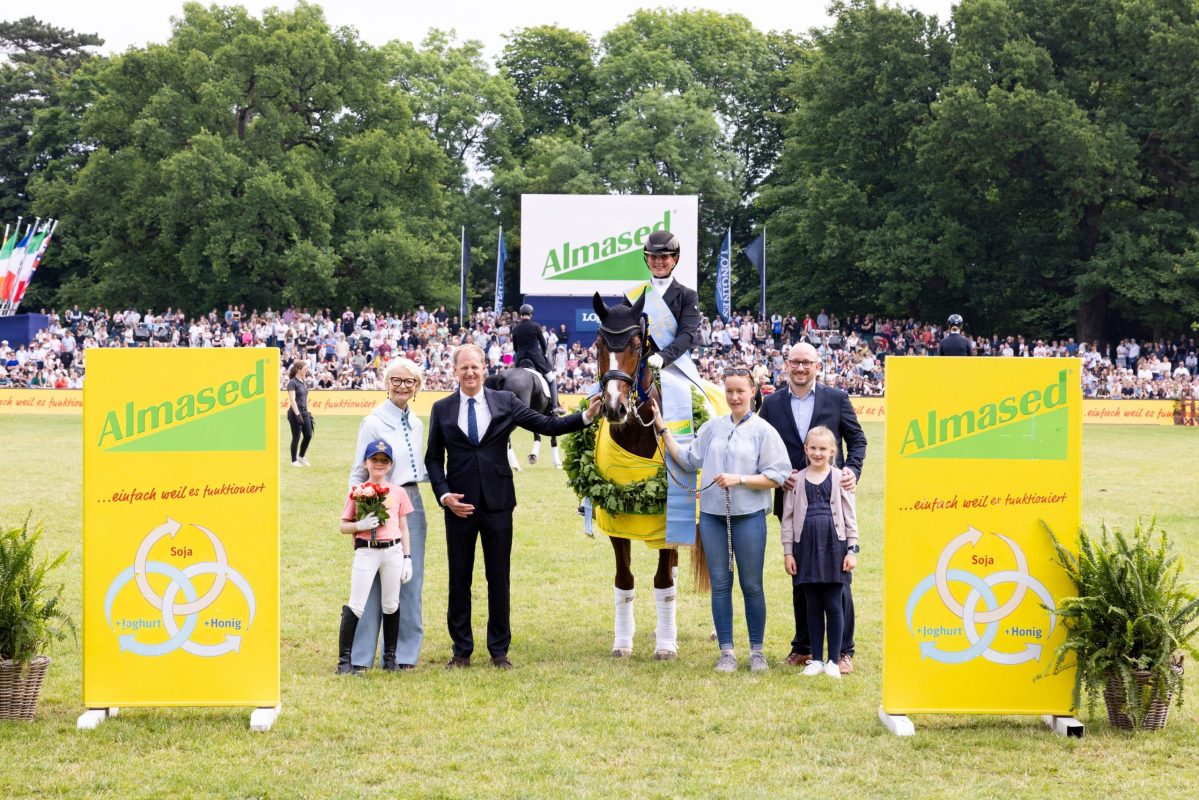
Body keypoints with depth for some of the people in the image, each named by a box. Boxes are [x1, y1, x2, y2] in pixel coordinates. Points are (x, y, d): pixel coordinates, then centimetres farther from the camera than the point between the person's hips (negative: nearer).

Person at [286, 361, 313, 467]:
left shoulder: (303, 382, 11)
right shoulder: (292, 383, -13)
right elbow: (292, 400, -18)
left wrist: (308, 413, 18)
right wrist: (298, 415, -22)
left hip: (304, 412, 8)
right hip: (295, 413, -8)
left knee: (308, 435, 7)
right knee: (296, 437, -1)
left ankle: (301, 456, 23)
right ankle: (294, 461, 9)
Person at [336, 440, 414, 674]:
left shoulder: (398, 492, 8)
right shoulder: (357, 492, 2)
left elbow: (403, 527, 11)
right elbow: (344, 526, 4)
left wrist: (407, 558, 6)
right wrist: (360, 525, -16)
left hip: (393, 551, 2)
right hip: (365, 551, -2)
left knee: (391, 605, 8)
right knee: (356, 606, -6)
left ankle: (390, 656, 20)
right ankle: (344, 660, -4)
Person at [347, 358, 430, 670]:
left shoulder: (416, 424, 13)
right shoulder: (373, 422, -6)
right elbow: (358, 474, -6)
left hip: (412, 506, 6)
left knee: (410, 580, 7)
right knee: (376, 581, -6)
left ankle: (404, 653, 15)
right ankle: (361, 655, 1)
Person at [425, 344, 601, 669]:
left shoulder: (505, 402, 4)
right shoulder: (442, 409, 5)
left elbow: (547, 425, 1)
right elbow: (433, 458, 6)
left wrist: (586, 417, -10)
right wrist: (444, 495, -8)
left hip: (497, 504, 0)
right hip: (459, 505, 0)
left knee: (499, 579, 5)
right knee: (459, 580, 6)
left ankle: (499, 650, 15)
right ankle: (462, 650, 15)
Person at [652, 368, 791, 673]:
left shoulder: (763, 431, -3)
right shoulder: (712, 427, 9)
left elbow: (776, 477, -7)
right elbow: (686, 459, 13)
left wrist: (739, 479, -16)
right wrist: (662, 429, 10)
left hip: (749, 517, -4)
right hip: (712, 515, 4)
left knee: (752, 586, 3)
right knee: (720, 585, 6)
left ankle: (757, 650, 14)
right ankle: (726, 651, 13)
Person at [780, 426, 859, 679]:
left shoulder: (839, 478, 2)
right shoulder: (797, 480, 6)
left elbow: (850, 516, 4)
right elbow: (787, 517, 8)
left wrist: (852, 549, -1)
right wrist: (788, 552, 3)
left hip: (833, 545, -2)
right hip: (806, 546, 2)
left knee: (833, 605, 0)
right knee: (813, 606, 7)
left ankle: (834, 660, 7)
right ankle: (816, 659, 14)